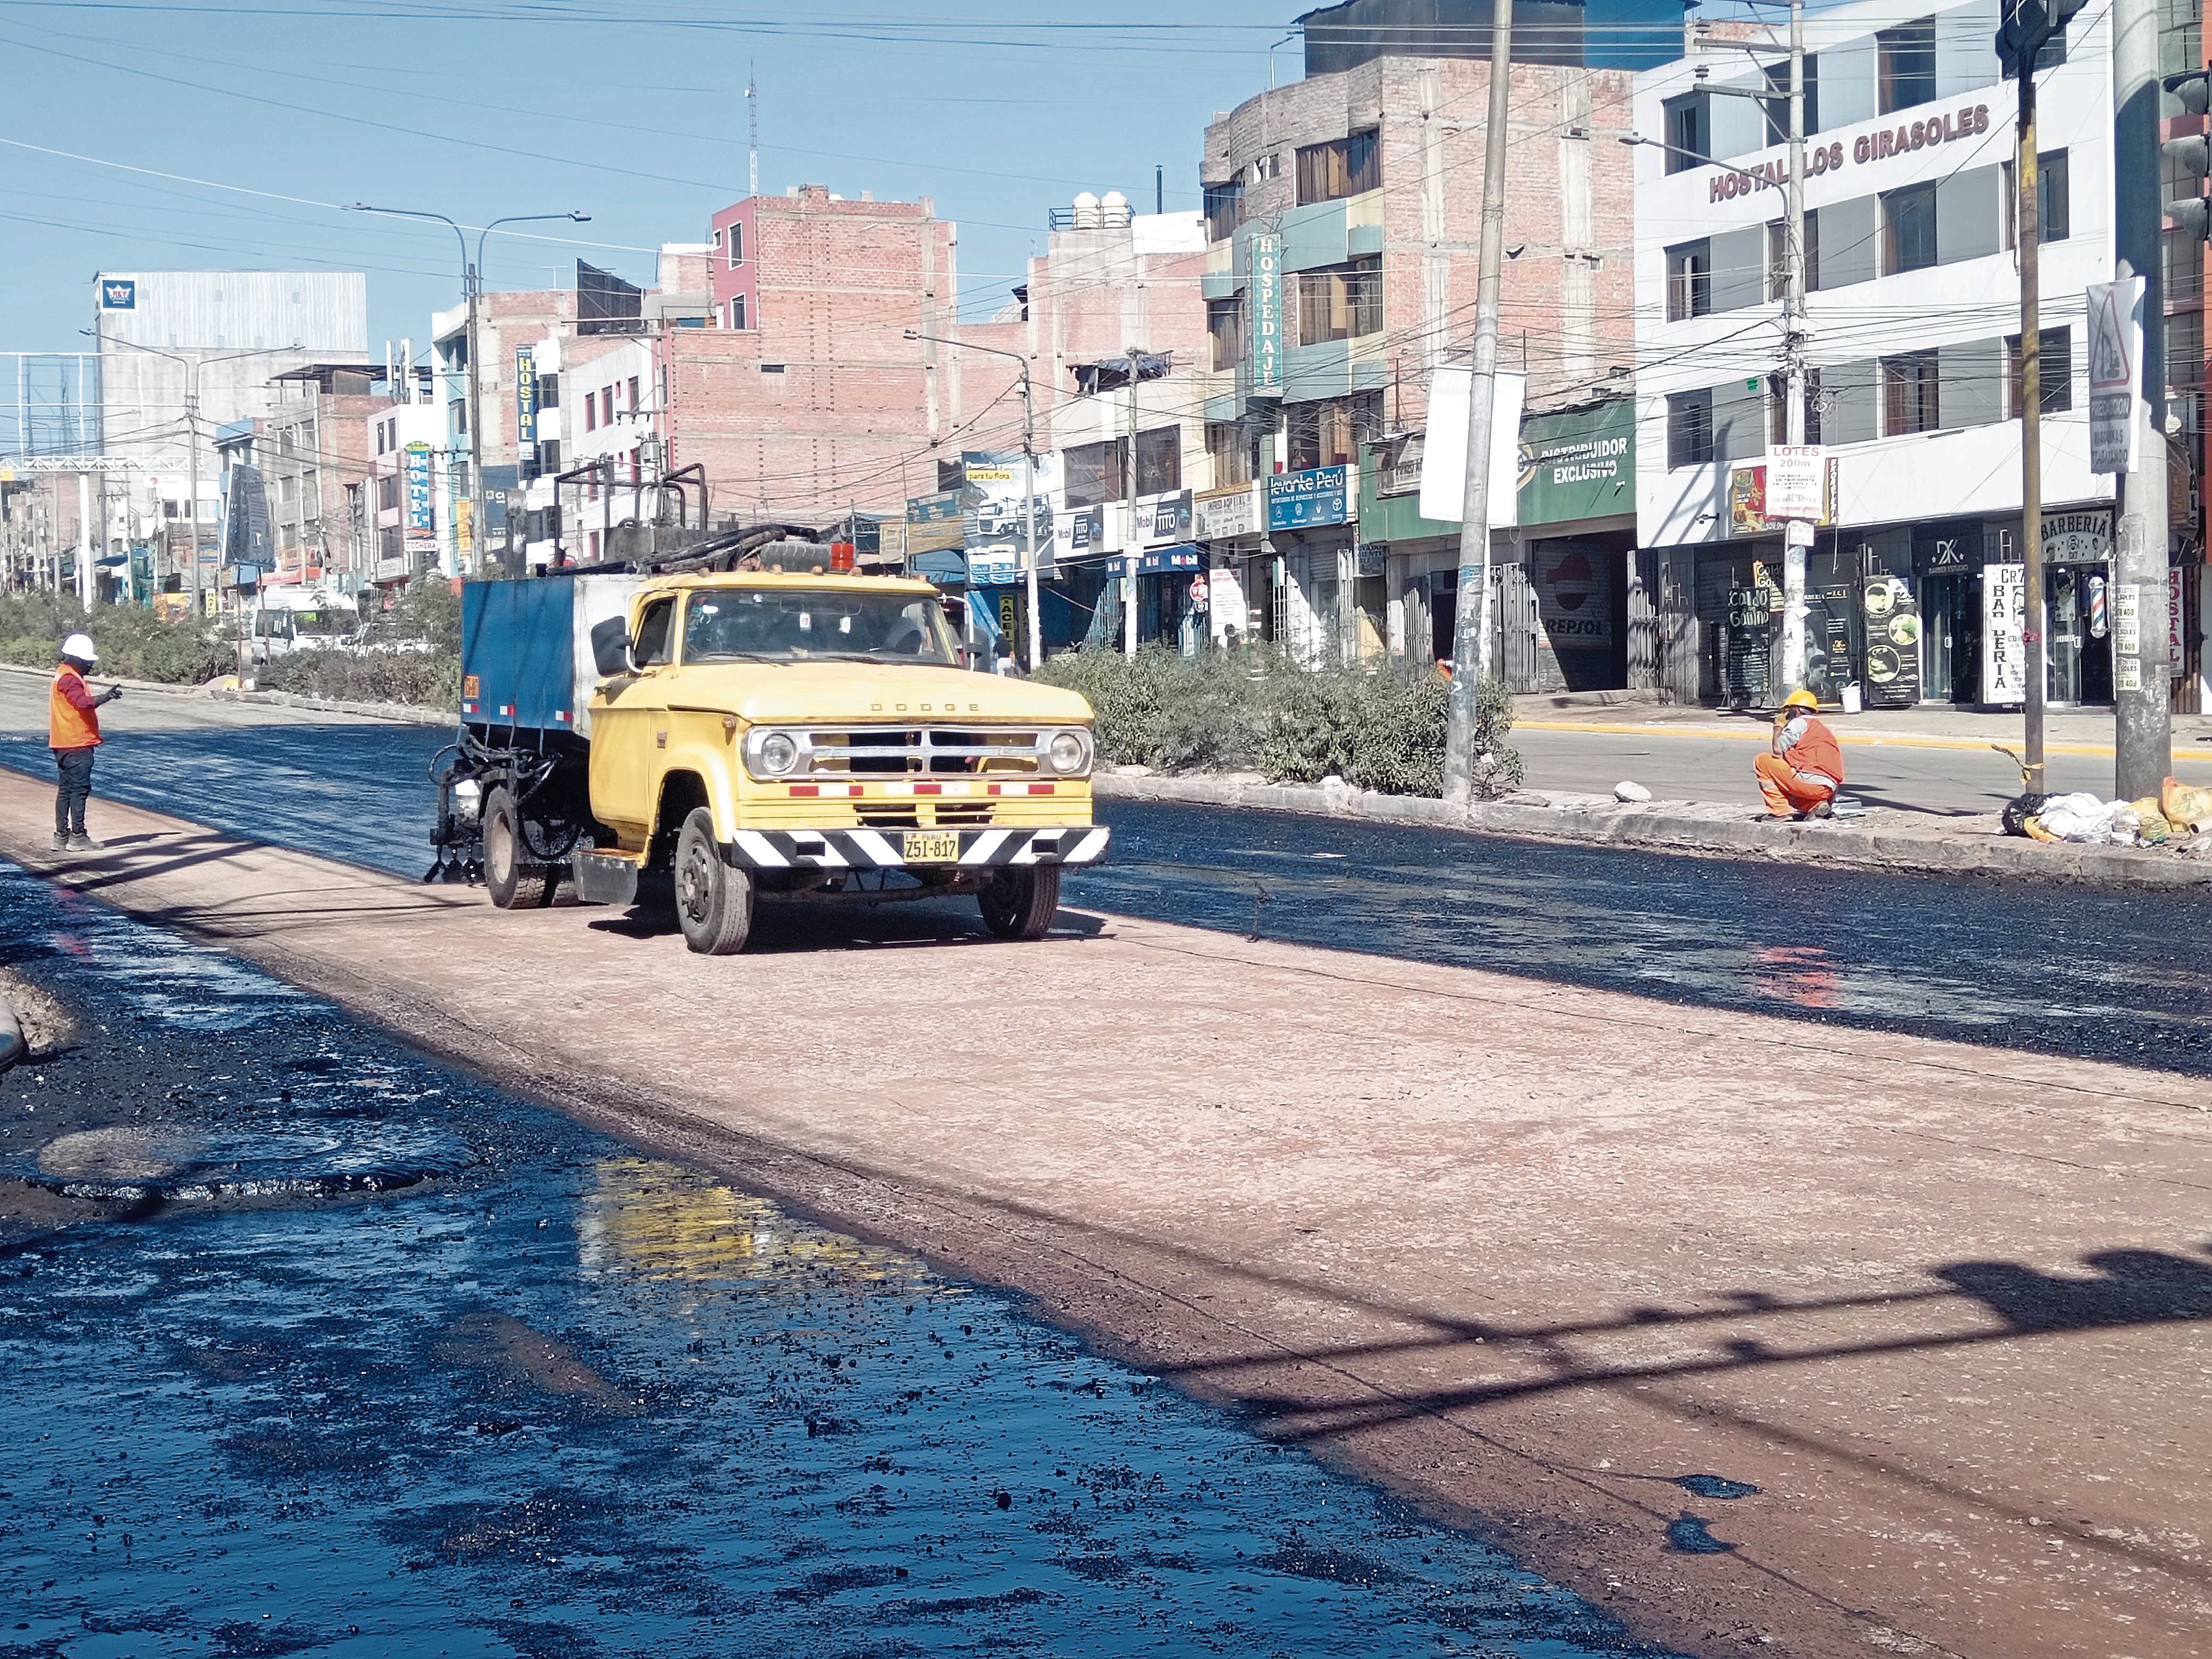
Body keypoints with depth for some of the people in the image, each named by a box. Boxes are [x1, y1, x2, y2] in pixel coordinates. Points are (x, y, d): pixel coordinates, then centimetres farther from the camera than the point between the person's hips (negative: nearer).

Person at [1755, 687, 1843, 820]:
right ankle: (1815, 806, 6)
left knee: (1761, 761, 2)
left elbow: (1778, 750, -2)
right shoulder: (1820, 727, 27)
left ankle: (1781, 811, -4)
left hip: (1810, 781, -9)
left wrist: (1779, 726, 12)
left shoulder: (1800, 722, 2)